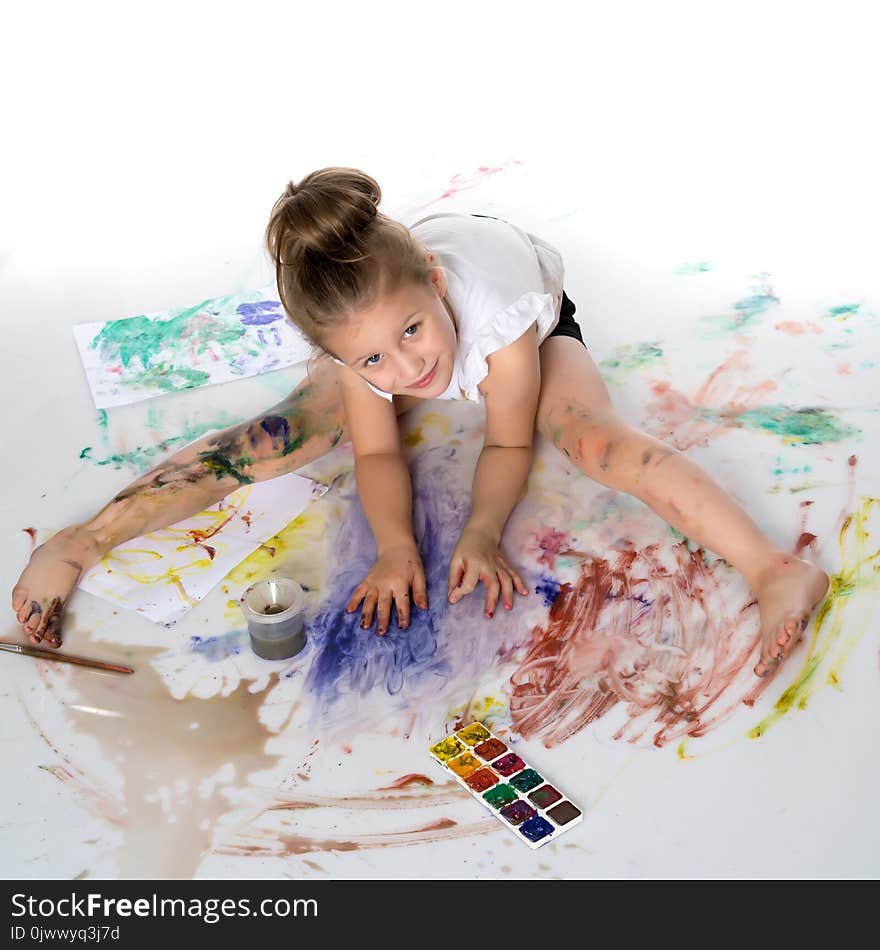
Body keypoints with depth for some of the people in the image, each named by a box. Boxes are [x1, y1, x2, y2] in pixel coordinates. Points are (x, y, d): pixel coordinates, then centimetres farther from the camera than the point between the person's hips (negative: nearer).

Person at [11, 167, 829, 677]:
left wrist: (481, 534, -40)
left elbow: (508, 443, -28)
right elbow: (376, 454, -22)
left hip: (540, 324, -1)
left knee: (595, 439, -36)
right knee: (271, 440, -15)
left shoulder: (500, 308, -45)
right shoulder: (363, 340, -36)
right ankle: (78, 544, -6)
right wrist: (395, 546, -38)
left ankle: (776, 572, -33)